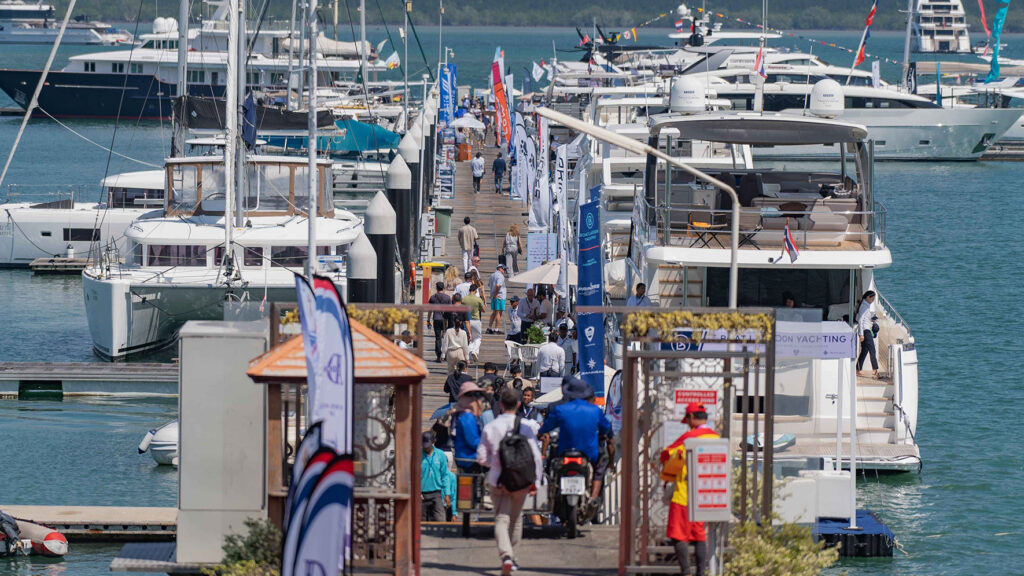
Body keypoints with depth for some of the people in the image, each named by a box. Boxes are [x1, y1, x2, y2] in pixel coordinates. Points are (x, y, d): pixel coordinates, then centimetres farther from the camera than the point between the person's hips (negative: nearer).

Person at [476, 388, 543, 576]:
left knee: (501, 520, -1)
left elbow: (482, 458, -2)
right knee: (516, 518, 19)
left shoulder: (490, 428, -5)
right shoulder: (527, 426, -6)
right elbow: (535, 455, -6)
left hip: (498, 481, -1)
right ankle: (513, 559, 29)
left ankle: (506, 556, -24)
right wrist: (535, 480, 3)